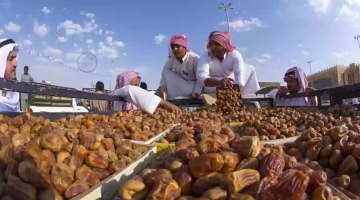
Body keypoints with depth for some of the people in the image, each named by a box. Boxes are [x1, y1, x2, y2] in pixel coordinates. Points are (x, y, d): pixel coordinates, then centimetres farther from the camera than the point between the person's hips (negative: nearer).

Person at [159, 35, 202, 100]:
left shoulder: (195, 58, -24)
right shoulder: (171, 60, -12)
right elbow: (164, 75, -15)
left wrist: (196, 92, -42)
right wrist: (163, 90, -32)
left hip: (193, 85, -5)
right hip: (181, 86, 5)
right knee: (166, 72, -17)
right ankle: (173, 99, -18)